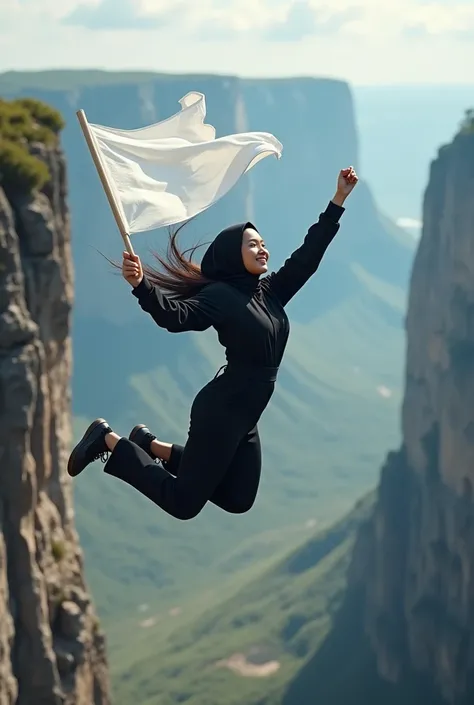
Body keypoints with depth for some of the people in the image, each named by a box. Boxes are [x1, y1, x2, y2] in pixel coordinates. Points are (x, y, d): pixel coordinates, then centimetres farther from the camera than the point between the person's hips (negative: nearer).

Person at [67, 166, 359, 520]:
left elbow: (308, 255, 12)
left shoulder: (270, 290, 8)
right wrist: (142, 286, -47)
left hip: (244, 416, 8)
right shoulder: (219, 295, -14)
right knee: (183, 503, -6)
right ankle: (111, 441, 8)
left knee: (238, 501, 16)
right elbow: (176, 316, -28)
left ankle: (152, 445, 24)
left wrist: (339, 200, 10)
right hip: (221, 411, -8)